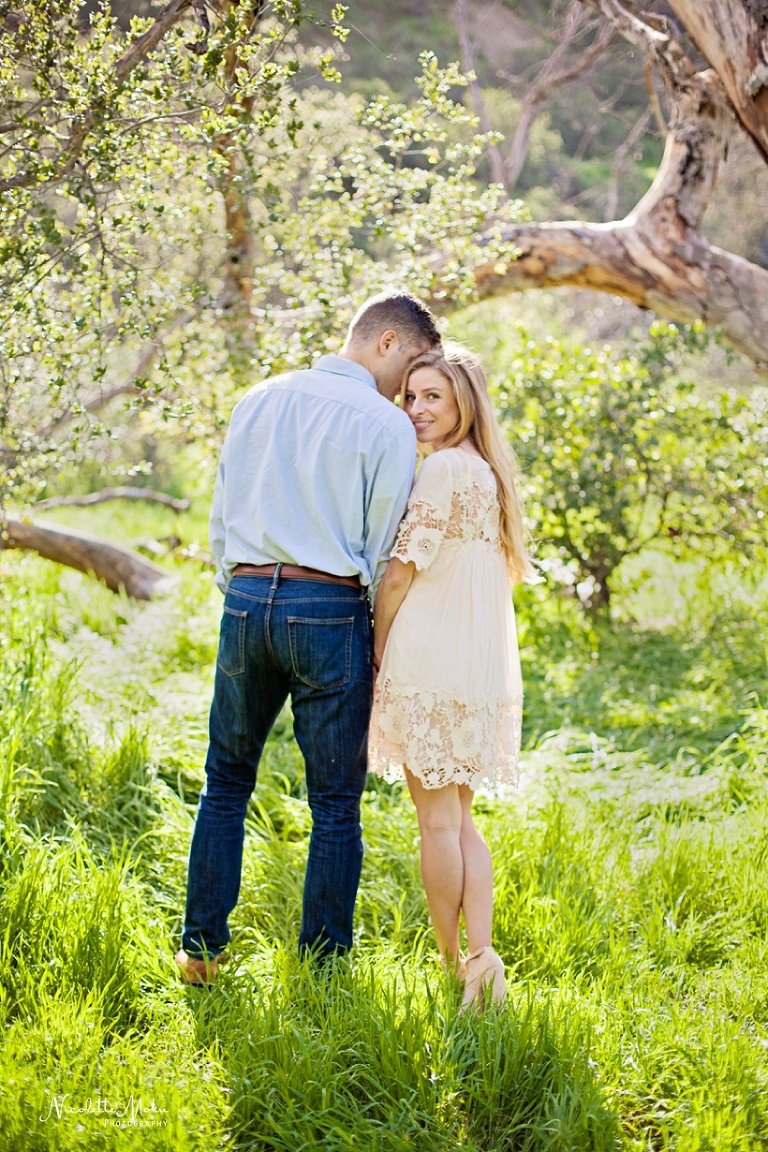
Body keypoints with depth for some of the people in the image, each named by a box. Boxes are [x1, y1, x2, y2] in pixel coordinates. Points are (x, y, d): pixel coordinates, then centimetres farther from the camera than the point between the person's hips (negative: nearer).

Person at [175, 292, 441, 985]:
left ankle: (201, 950, 17)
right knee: (335, 803, 6)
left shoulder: (260, 400, 11)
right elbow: (382, 552, -4)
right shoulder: (387, 425, -4)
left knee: (226, 783, 15)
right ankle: (323, 967, 11)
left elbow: (221, 517, 12)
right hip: (330, 608, -4)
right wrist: (378, 644, 7)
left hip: (246, 597, 4)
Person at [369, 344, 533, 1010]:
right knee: (459, 818, 13)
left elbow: (401, 571, -14)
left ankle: (452, 968, 7)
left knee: (438, 820, 0)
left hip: (431, 662, -9)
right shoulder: (489, 472, 15)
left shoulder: (443, 468, -13)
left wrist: (377, 647, -1)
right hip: (482, 668, 9)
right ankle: (482, 956, 1)